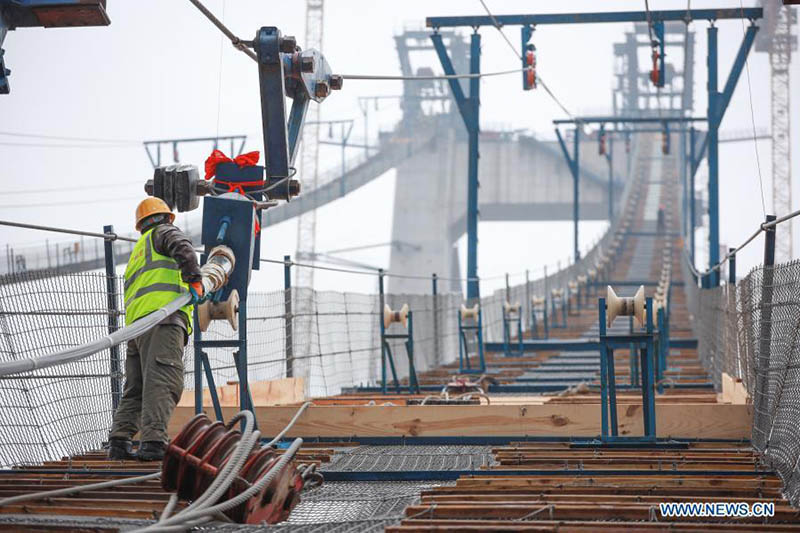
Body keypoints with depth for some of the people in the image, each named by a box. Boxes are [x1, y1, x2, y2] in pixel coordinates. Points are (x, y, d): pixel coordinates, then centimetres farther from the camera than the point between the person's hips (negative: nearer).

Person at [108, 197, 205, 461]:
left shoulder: (137, 252, 36)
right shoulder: (164, 232, 13)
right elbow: (183, 249, -10)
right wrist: (195, 281, -13)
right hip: (163, 314, -8)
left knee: (135, 389, 9)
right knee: (162, 383, -17)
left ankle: (119, 441, -2)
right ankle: (153, 441, -29)